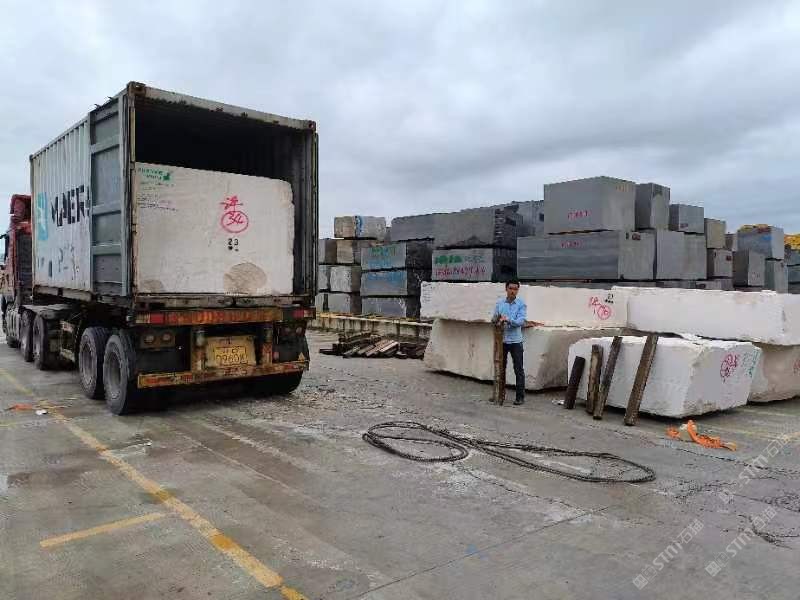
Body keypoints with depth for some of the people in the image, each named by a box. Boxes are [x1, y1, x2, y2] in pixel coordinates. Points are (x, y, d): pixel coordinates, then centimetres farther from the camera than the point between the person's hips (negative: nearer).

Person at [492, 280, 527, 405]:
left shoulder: (521, 304, -3)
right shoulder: (499, 303, 6)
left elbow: (522, 321, -16)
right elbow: (494, 319, 4)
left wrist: (508, 320, -30)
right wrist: (496, 319, -19)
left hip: (515, 341, -3)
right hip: (502, 340, 3)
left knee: (519, 370, 1)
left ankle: (520, 396, 8)